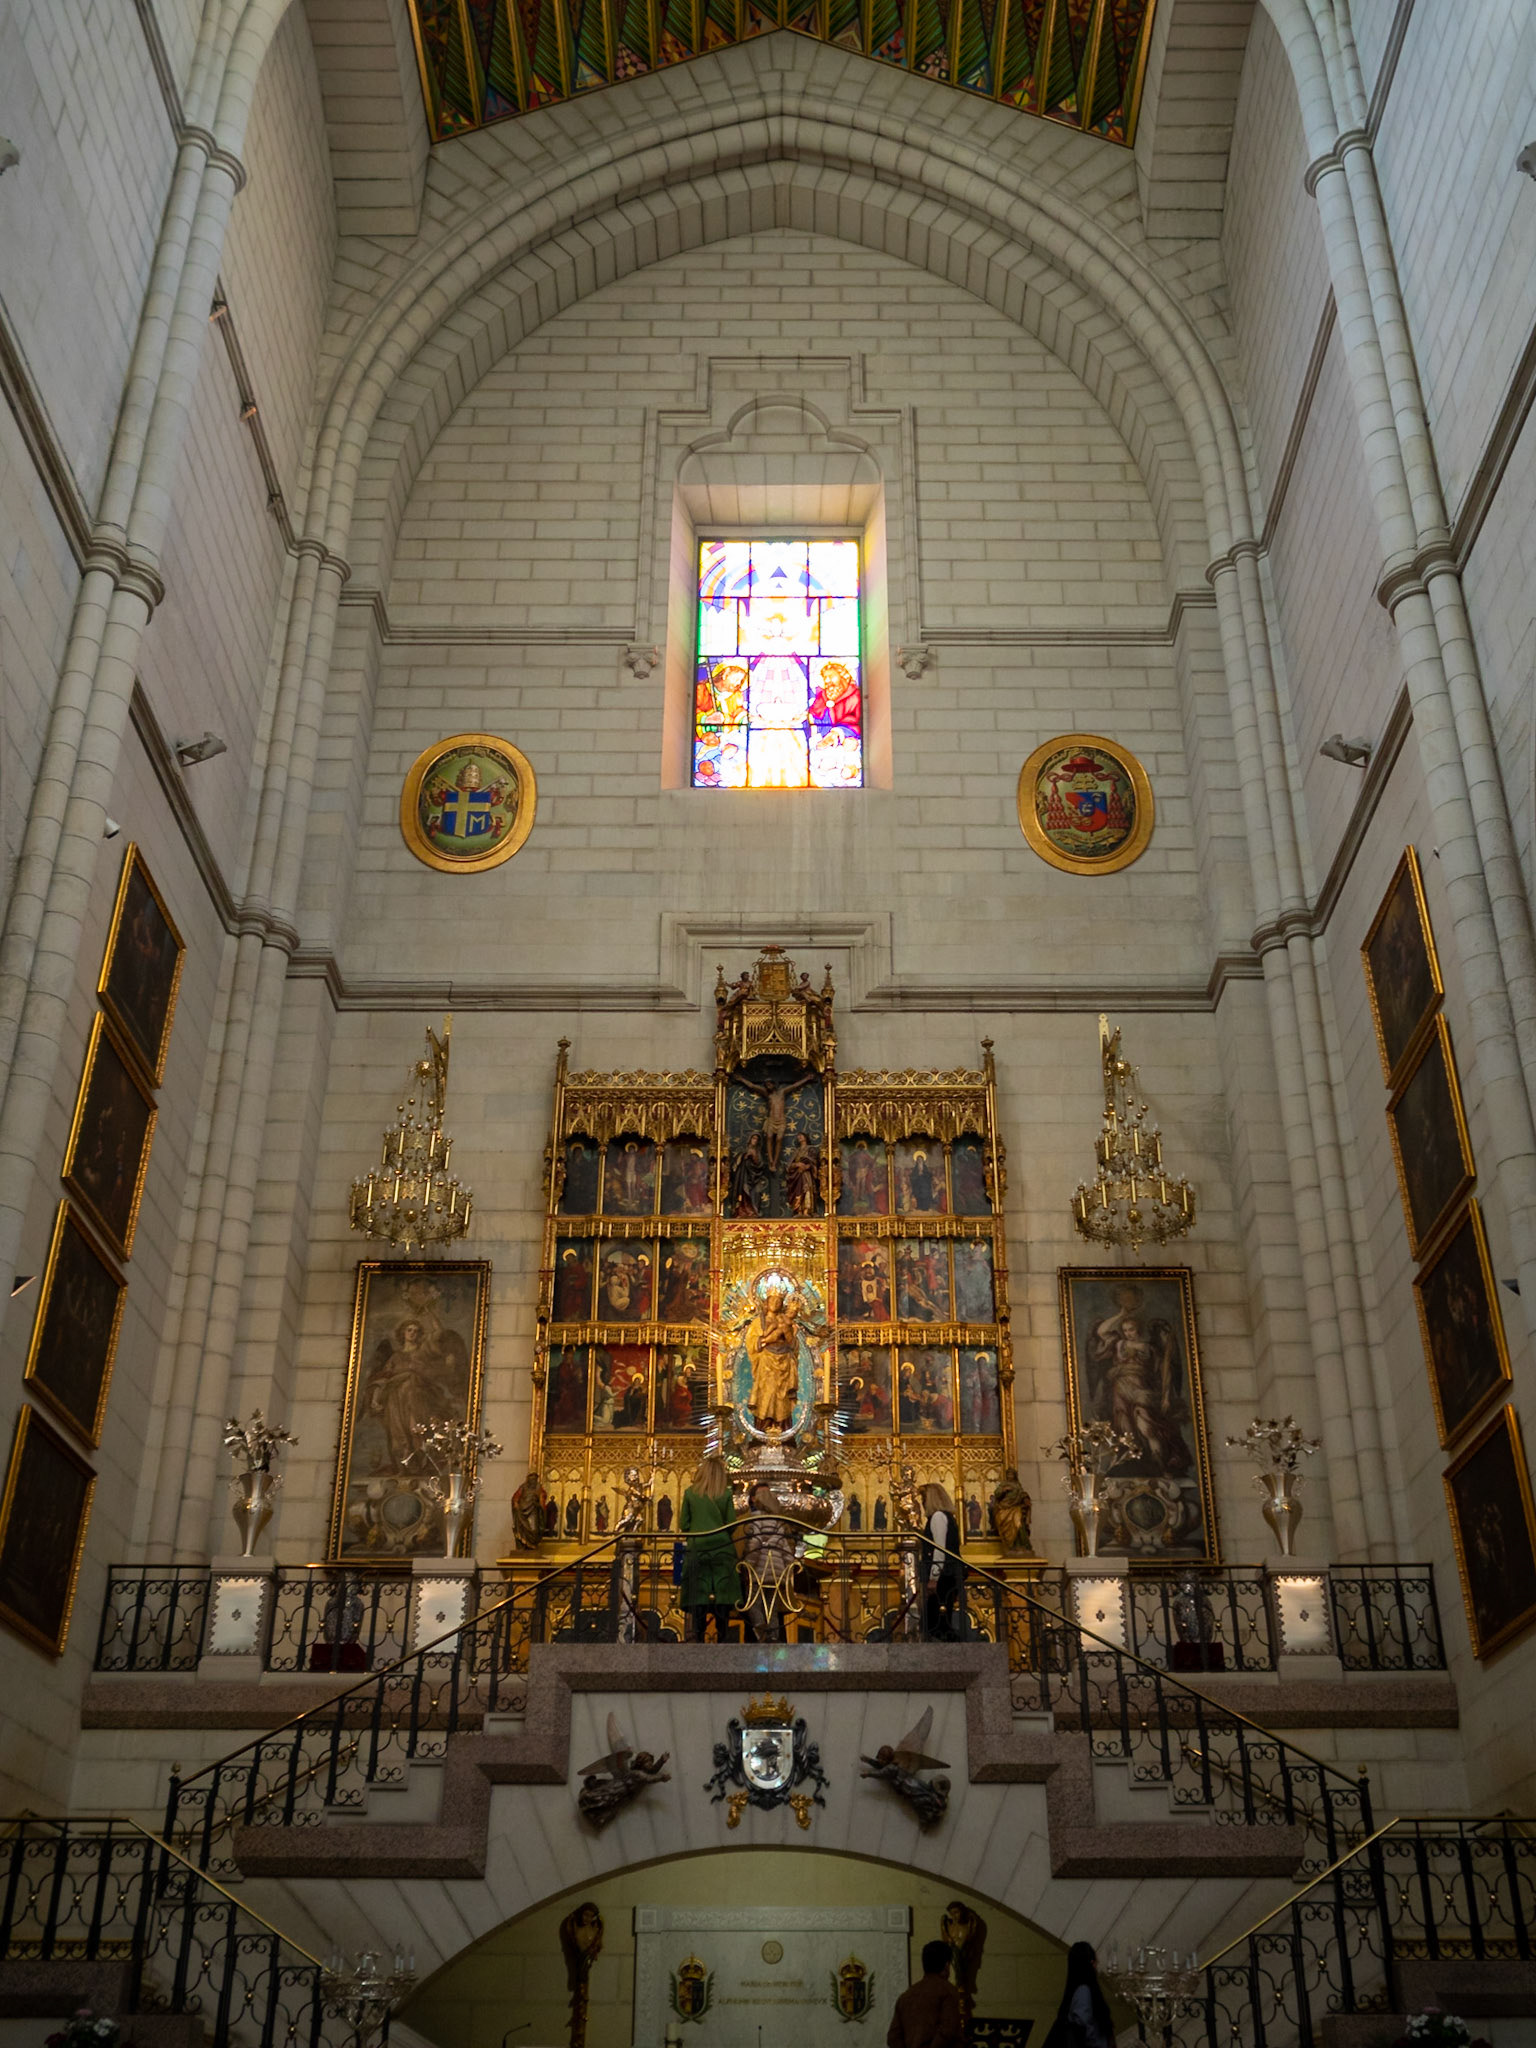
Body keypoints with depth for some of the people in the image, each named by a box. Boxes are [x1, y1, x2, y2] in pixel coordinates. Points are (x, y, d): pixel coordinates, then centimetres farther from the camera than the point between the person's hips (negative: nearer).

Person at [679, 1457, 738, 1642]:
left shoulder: (690, 1493, 1)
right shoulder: (725, 1494, -2)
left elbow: (683, 1525, 2)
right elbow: (732, 1523, -1)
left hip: (697, 1549, 1)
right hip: (722, 1549, -1)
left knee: (698, 1594, 3)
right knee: (722, 1594, 3)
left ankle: (699, 1638, 0)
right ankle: (721, 1637, 0)